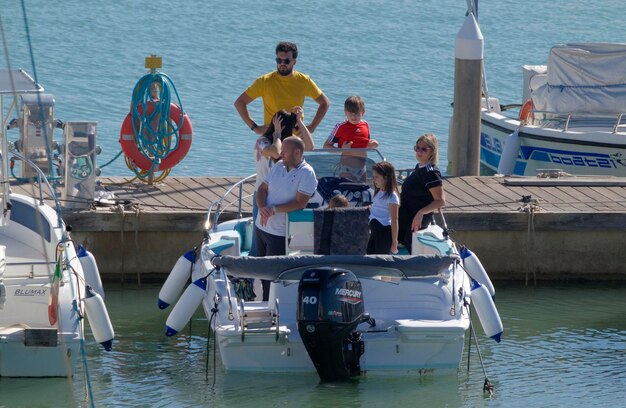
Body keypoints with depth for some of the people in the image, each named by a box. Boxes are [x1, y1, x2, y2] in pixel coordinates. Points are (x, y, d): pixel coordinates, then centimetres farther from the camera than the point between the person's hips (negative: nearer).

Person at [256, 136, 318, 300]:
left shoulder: (307, 174, -12)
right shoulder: (278, 166, 8)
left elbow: (300, 203, -19)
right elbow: (262, 189, 9)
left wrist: (274, 210, -22)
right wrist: (262, 208, -12)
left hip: (280, 233, -7)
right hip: (262, 226, 7)